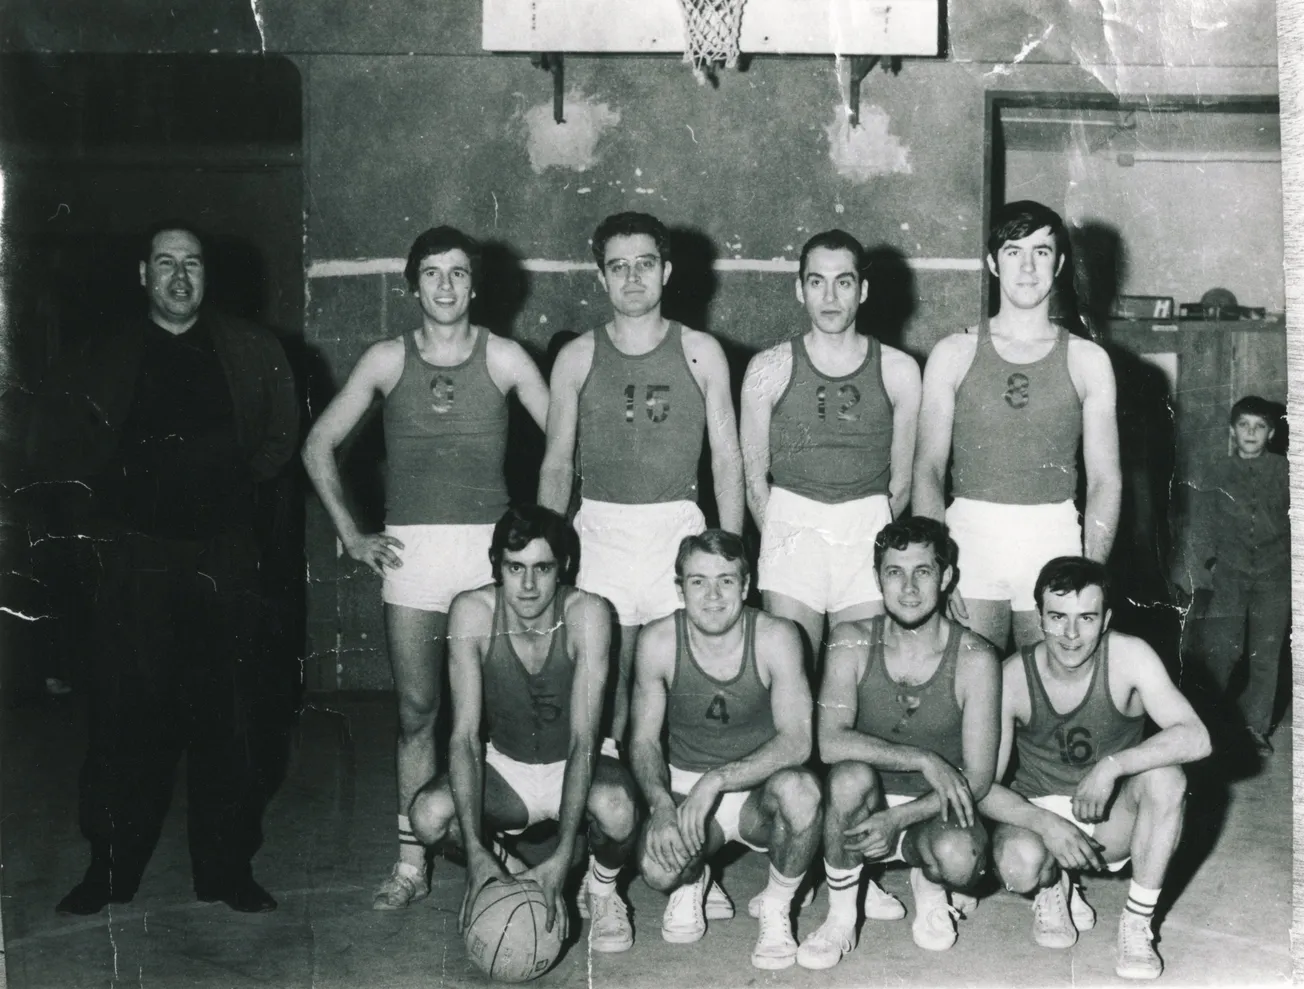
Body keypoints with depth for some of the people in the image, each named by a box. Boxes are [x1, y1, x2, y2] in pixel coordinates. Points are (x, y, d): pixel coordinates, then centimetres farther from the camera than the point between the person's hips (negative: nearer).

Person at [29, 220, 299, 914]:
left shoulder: (250, 352, 10)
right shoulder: (107, 355, 10)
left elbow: (282, 432, 11)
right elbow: (49, 442, 10)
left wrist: (242, 475, 1)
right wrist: (109, 478, 2)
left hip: (224, 552, 0)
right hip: (135, 557, 0)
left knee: (227, 714, 2)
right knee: (127, 713, 0)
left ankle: (228, 869, 11)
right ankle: (110, 868, 10)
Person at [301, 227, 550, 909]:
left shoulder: (503, 358, 3)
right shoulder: (388, 359, 6)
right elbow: (319, 445, 11)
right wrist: (351, 535, 5)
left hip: (490, 545, -1)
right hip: (410, 547, 1)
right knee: (417, 709, 2)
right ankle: (410, 864, 10)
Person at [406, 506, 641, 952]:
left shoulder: (586, 613, -25)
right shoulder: (472, 612, -20)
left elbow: (583, 738, -28)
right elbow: (465, 734, -23)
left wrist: (561, 859, -37)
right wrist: (475, 851, -34)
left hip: (577, 765, -2)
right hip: (506, 770, 2)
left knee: (616, 810, -36)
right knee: (428, 814, -27)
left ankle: (602, 890, 1)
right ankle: (507, 875, 7)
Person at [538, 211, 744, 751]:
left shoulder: (700, 352, 5)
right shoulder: (577, 358, 6)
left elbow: (726, 457, 6)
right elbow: (557, 463, 9)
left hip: (679, 527, 0)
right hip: (601, 530, 0)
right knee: (606, 675, -1)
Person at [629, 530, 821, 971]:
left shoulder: (775, 637, -16)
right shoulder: (658, 641, -11)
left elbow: (797, 741, -24)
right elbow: (644, 740, -5)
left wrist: (717, 780, -34)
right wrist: (662, 804, -25)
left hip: (759, 791, 0)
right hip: (685, 786, 1)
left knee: (799, 788, -36)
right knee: (658, 868, -31)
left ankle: (776, 905, -5)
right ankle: (691, 881, 12)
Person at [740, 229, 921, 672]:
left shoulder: (899, 370, 4)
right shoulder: (770, 369, 2)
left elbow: (902, 481, 7)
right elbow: (754, 477, 5)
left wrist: (874, 537, 4)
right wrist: (778, 540, 0)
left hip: (870, 535, 1)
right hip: (791, 527, 0)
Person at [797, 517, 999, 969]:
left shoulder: (974, 659, -10)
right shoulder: (853, 642, -7)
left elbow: (977, 780, -10)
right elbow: (830, 742, -20)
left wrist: (897, 819, -23)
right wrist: (924, 760, -27)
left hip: (935, 815, -1)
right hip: (866, 811, 1)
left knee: (958, 854, -35)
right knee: (851, 775, -34)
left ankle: (929, 885, 6)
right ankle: (842, 914, -10)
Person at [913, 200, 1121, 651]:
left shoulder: (1087, 360, 6)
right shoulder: (954, 354, 6)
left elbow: (1104, 479, 3)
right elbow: (928, 470, 3)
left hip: (1053, 538, 0)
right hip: (971, 534, 0)